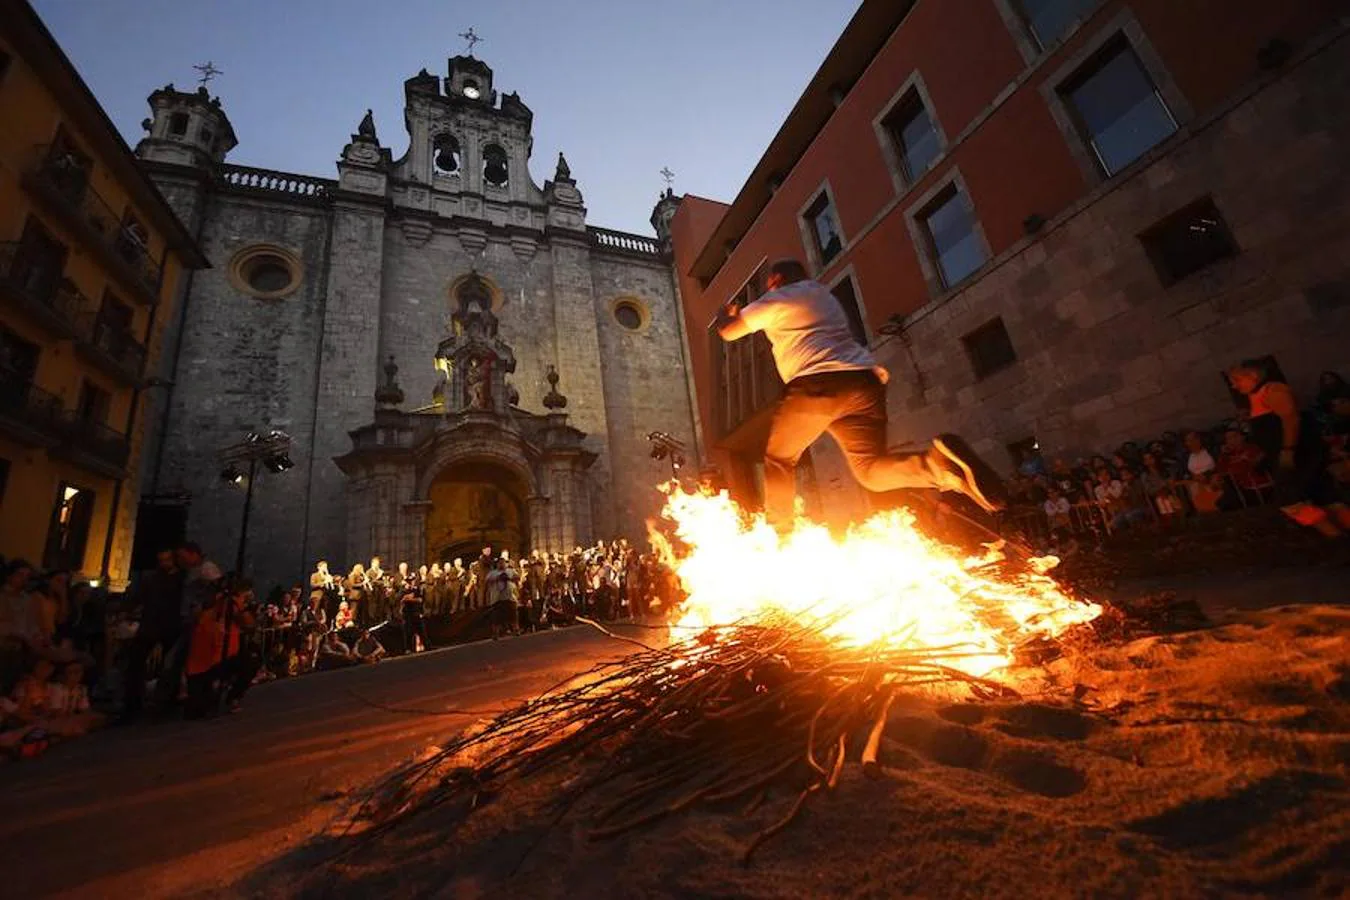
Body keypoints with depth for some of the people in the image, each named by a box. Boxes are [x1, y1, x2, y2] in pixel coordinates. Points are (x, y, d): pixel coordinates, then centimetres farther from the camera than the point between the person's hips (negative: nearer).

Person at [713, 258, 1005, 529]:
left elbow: (728, 331, 20)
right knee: (871, 469, 2)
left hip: (817, 384, -5)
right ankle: (938, 462, -26)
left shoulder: (775, 299, 14)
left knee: (778, 459, 14)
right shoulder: (825, 296, 34)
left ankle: (778, 533, 6)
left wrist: (726, 313, 44)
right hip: (864, 380, 6)